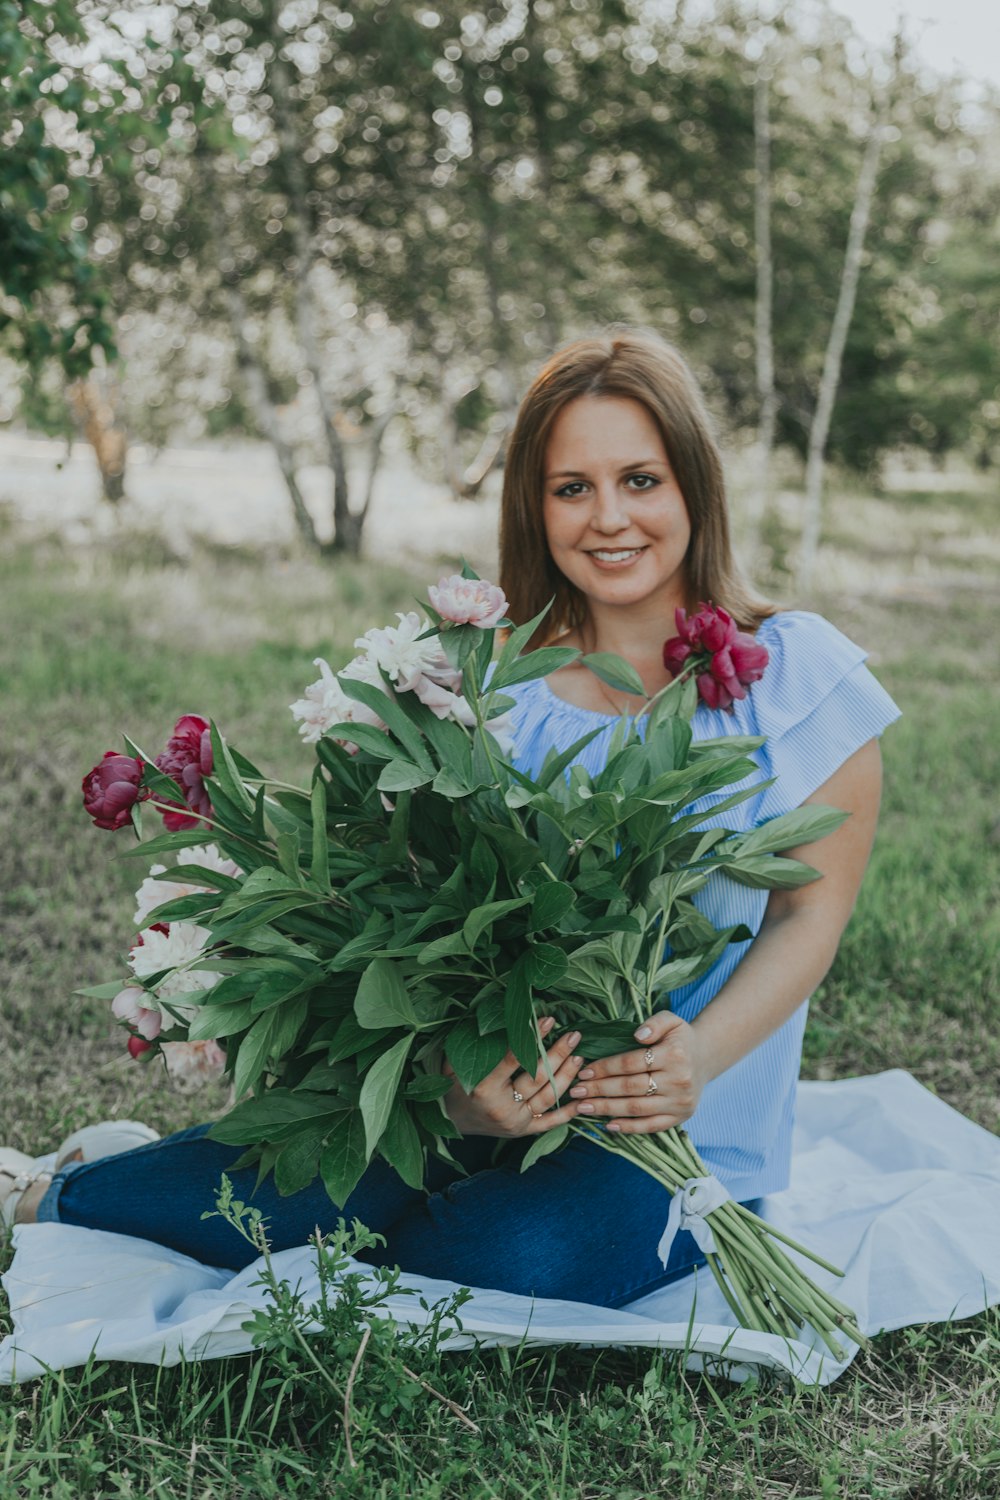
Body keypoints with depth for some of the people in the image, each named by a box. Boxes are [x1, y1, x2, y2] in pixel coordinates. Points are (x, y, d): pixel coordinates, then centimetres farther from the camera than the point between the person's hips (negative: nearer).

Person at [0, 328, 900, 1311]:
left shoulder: (800, 676, -4)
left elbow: (812, 910, -1)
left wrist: (702, 1055, -20)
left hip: (690, 1132, -1)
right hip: (501, 1092, 2)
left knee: (515, 1259, -31)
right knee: (328, 1195, -27)